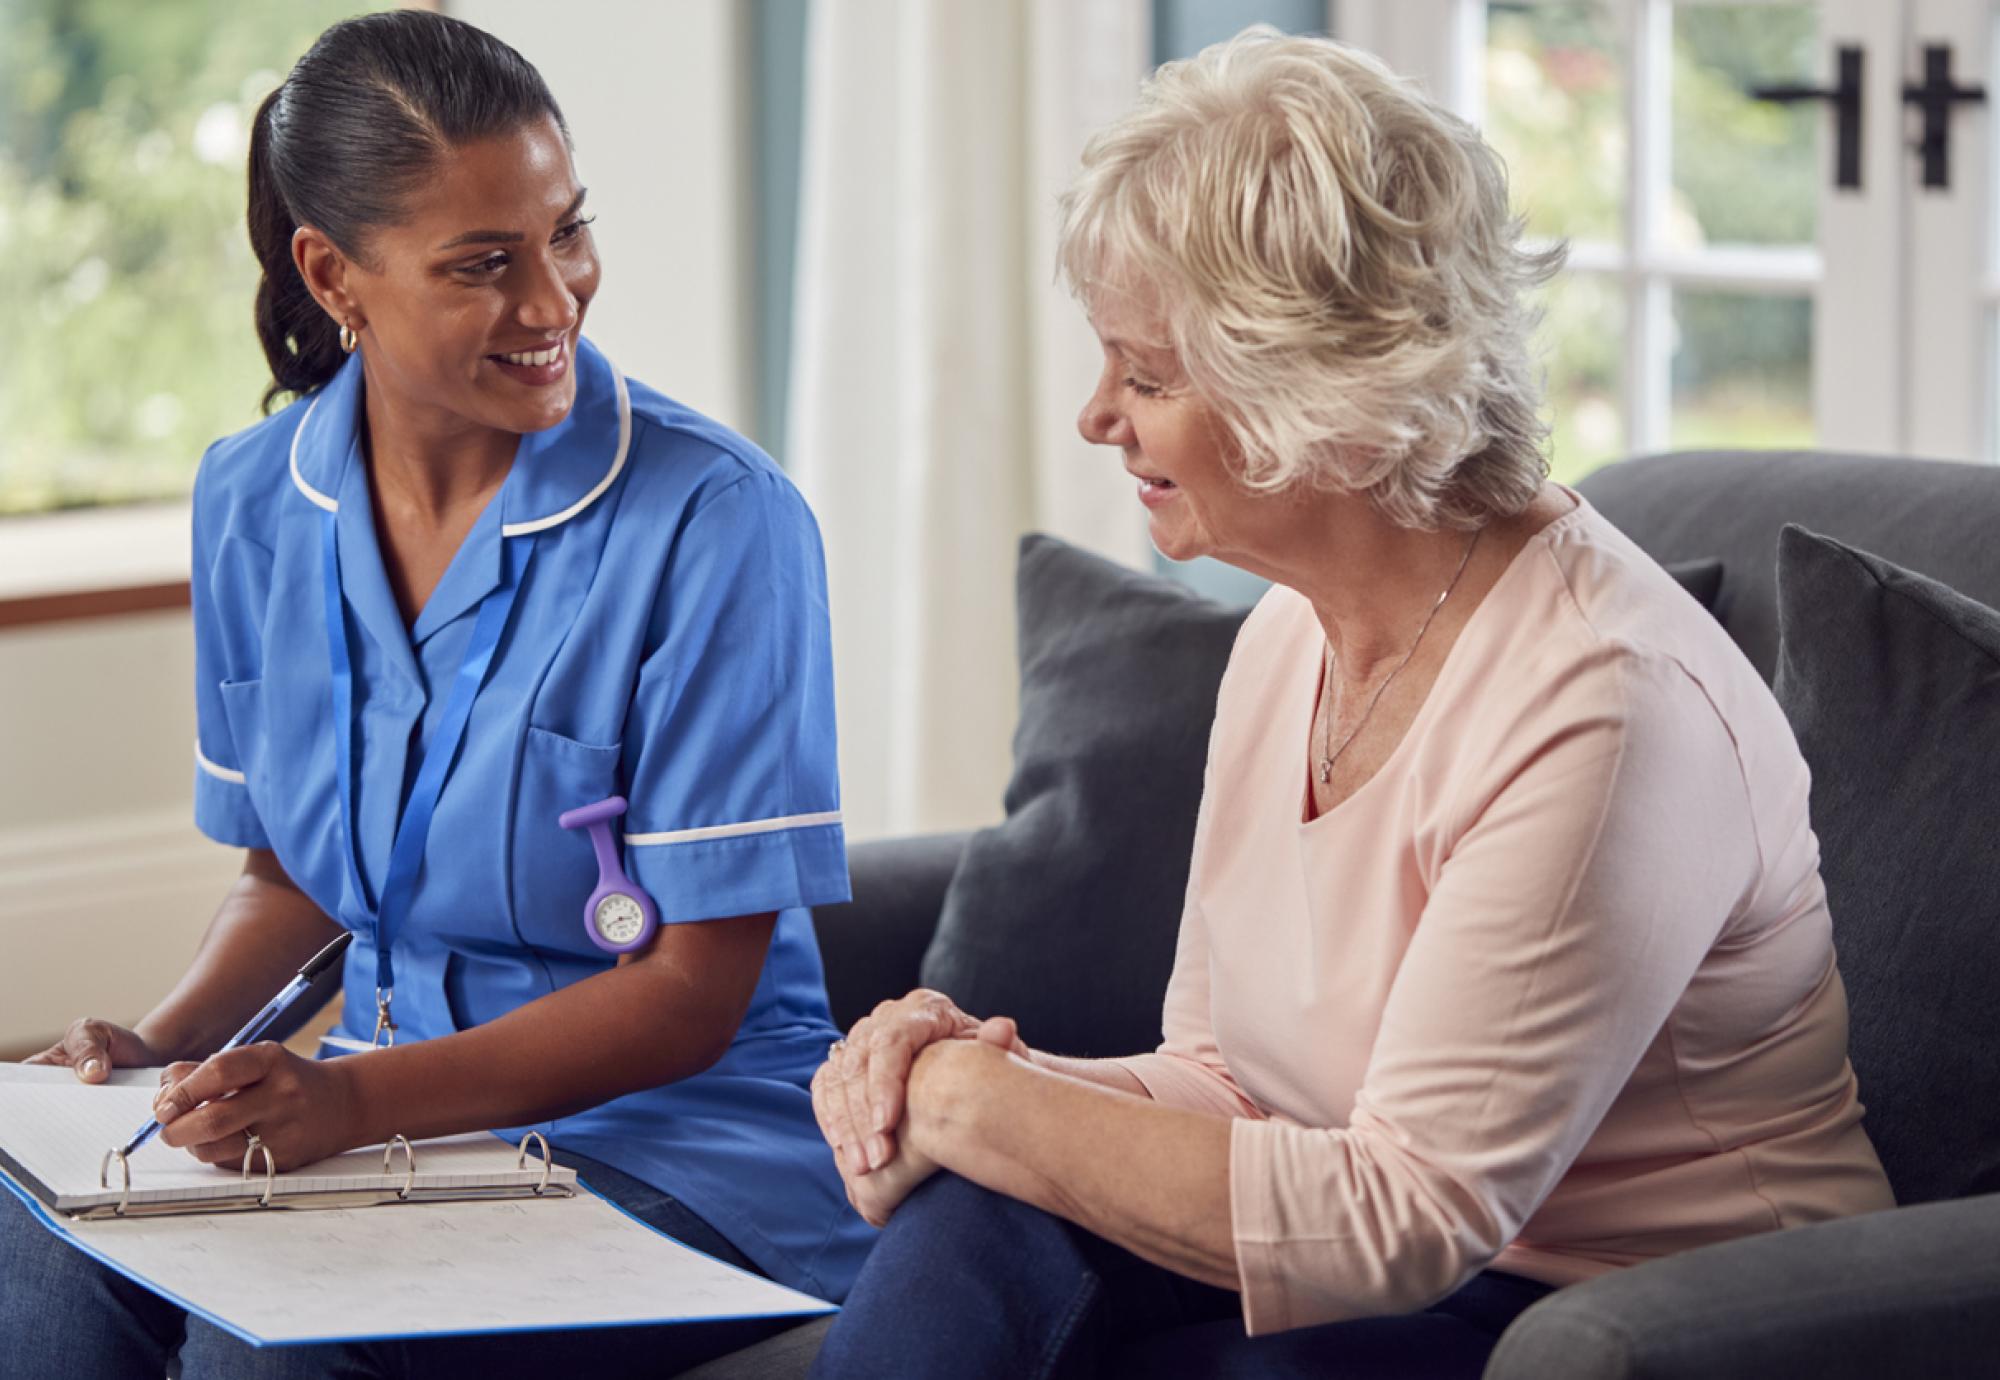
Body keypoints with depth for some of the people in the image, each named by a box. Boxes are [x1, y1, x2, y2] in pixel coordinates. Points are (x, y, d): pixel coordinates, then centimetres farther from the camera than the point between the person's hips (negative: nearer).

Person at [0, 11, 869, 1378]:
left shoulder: (718, 521, -14)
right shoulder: (253, 501, 4)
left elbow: (695, 991, -13)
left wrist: (359, 1097, -25)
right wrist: (168, 1043, -3)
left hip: (674, 1133, -4)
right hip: (392, 1104, 5)